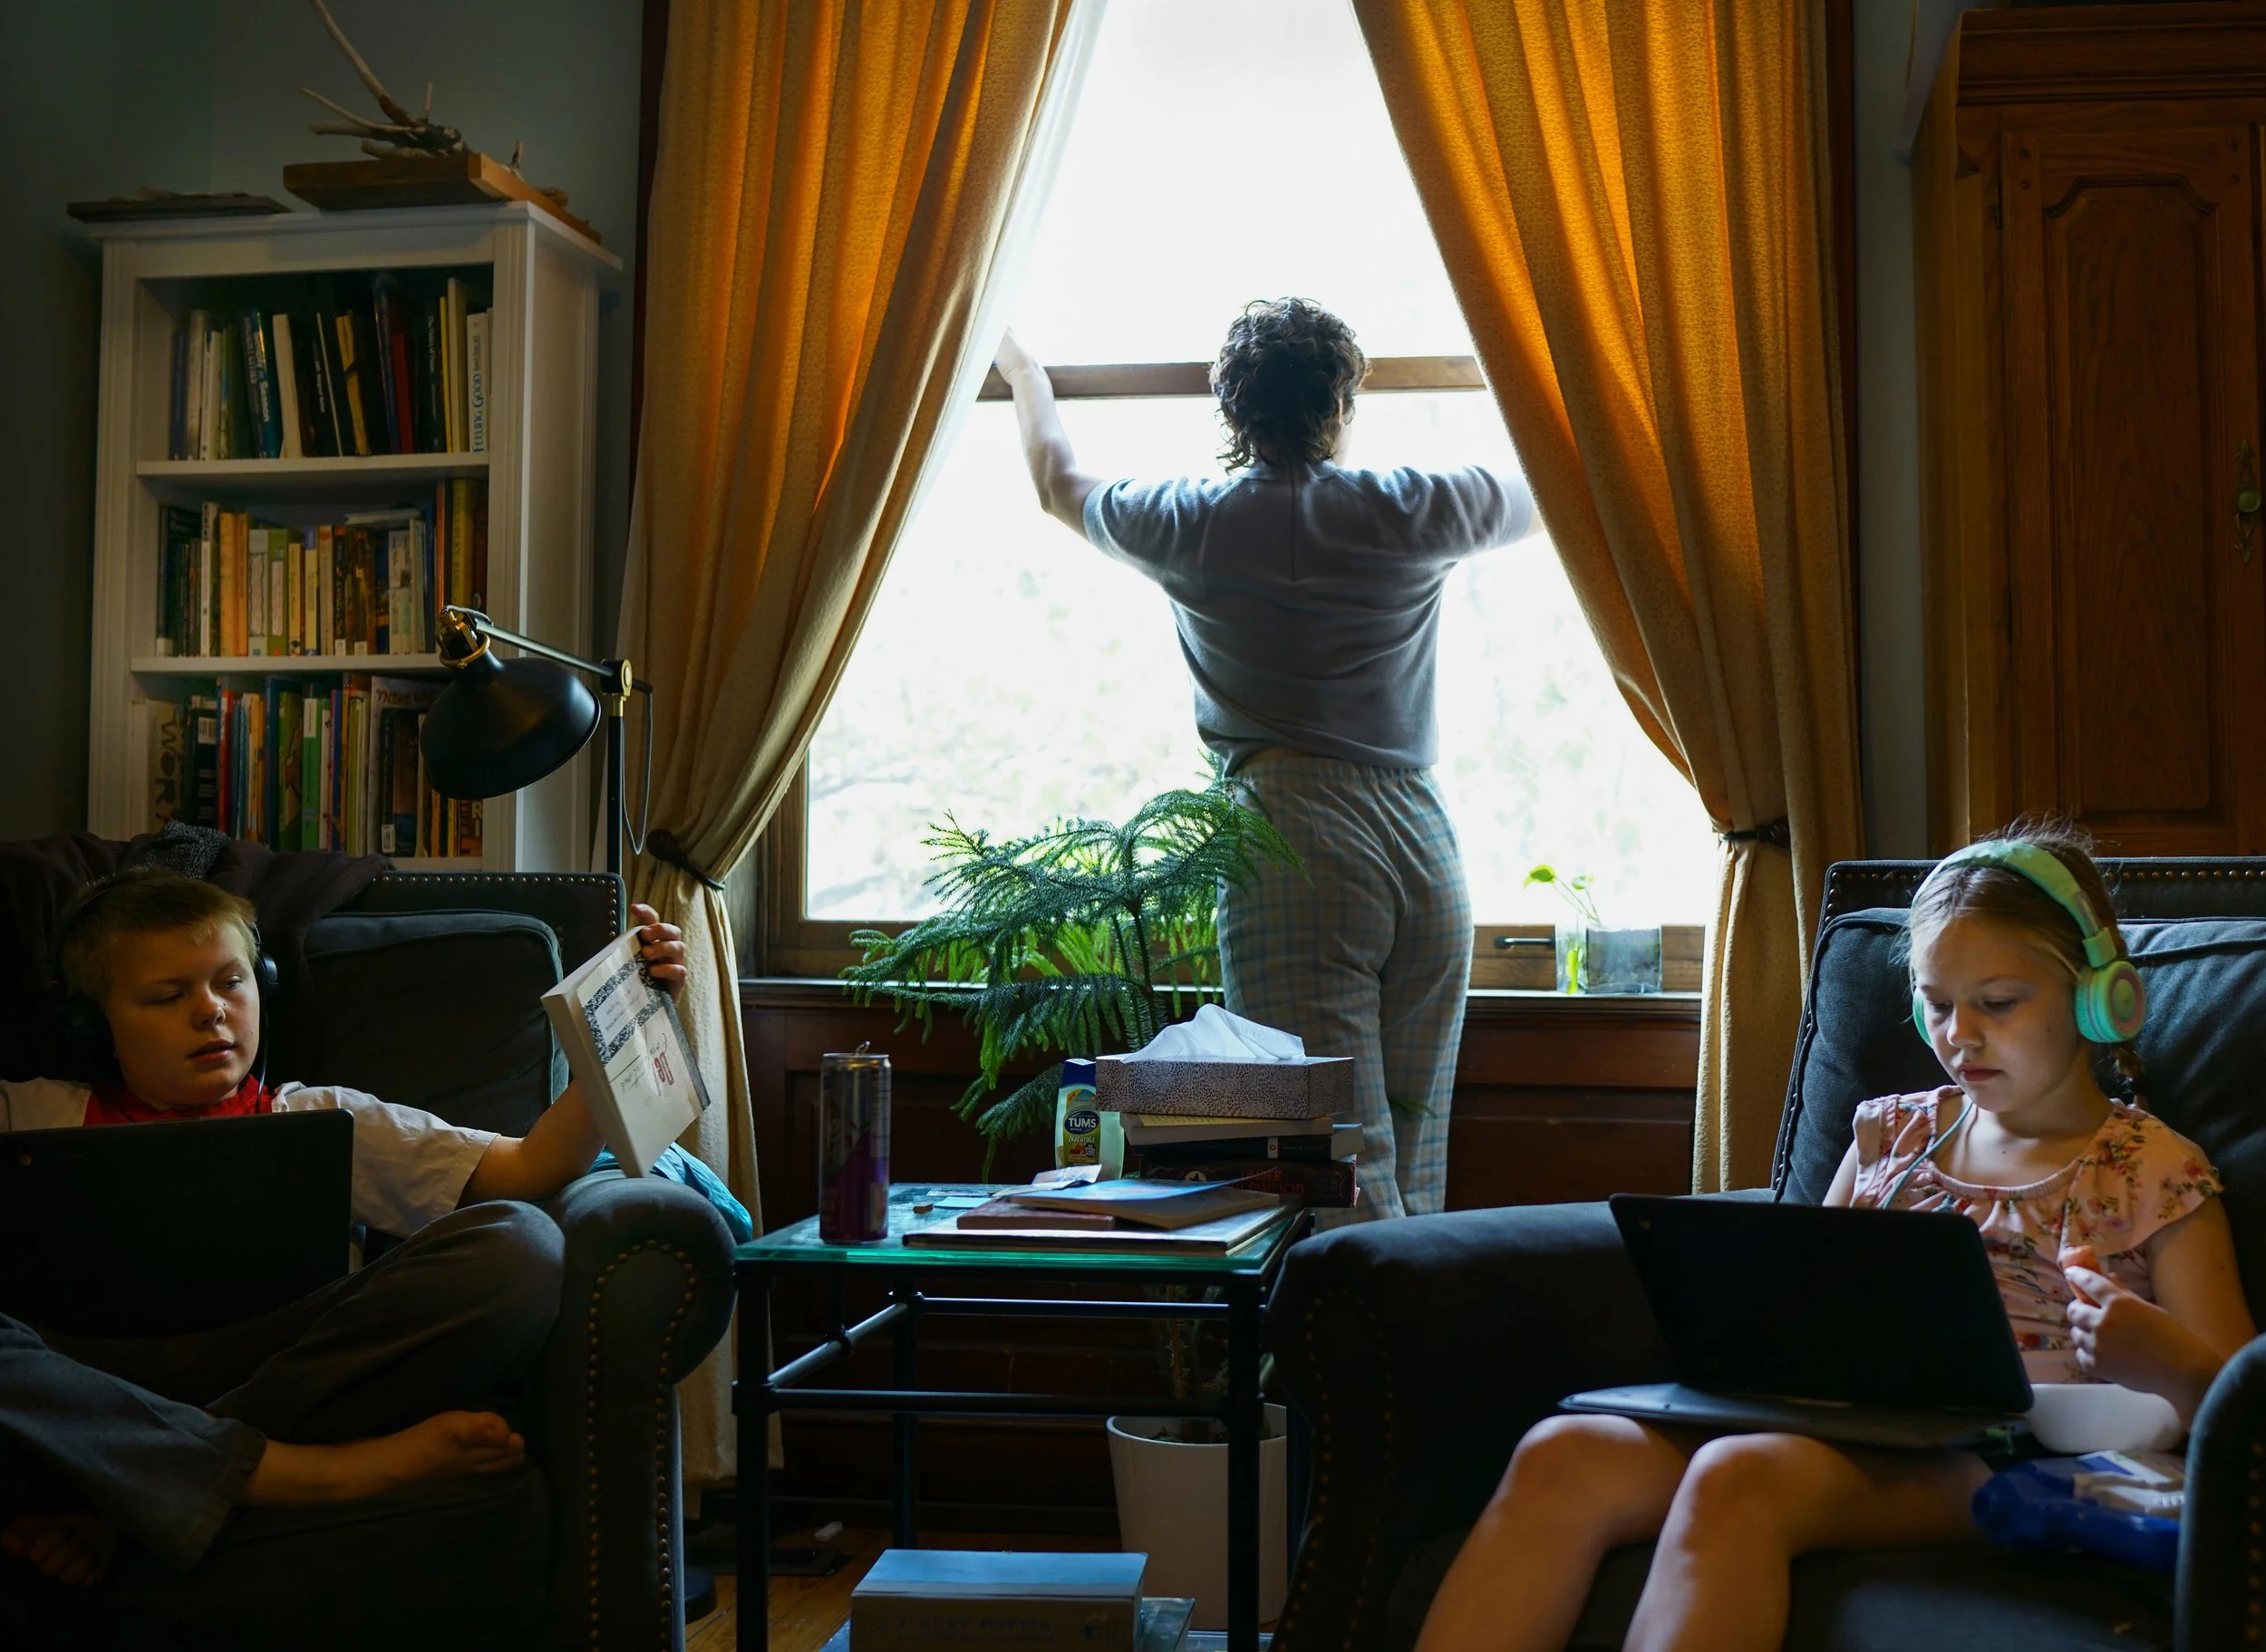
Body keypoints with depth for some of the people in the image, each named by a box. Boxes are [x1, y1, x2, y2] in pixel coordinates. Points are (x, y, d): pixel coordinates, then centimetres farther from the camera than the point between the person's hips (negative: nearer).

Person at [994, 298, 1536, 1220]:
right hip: (1422, 842, 3)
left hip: (1290, 849, -3)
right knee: (1412, 1168, 10)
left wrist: (1021, 370, 44)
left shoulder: (1191, 525, 4)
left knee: (1344, 1170, -7)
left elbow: (1059, 482, 25)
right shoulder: (1412, 512, 6)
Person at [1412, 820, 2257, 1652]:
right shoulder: (1893, 1130, 22)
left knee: (1736, 1476, -38)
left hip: (1990, 1461, -5)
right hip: (1837, 1416, 5)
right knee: (1563, 1455, -25)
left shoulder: (2157, 1174, 8)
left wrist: (2163, 1360, -21)